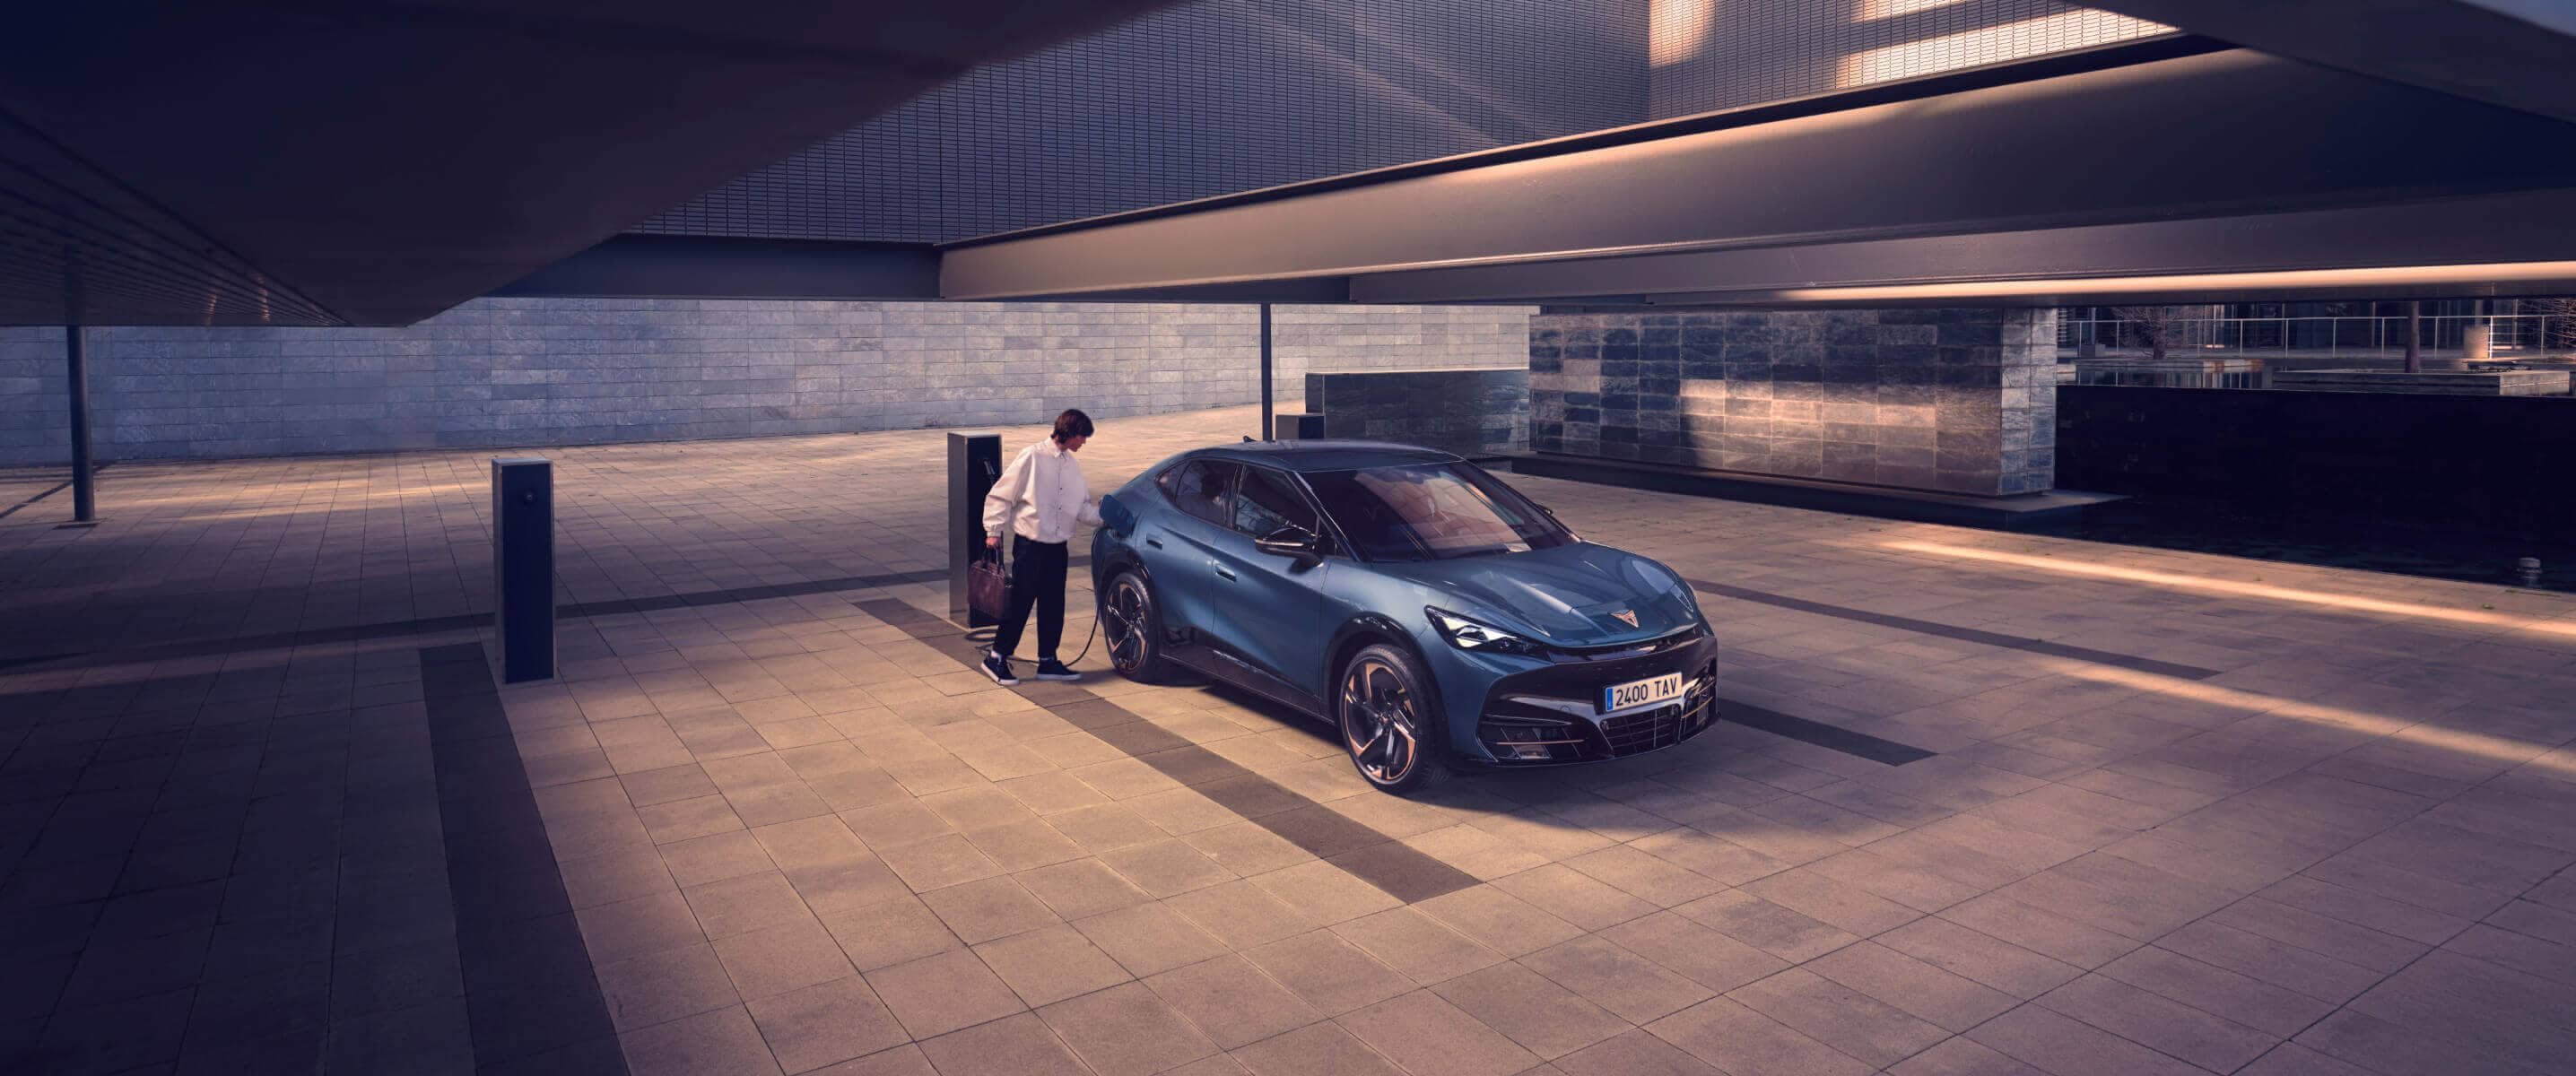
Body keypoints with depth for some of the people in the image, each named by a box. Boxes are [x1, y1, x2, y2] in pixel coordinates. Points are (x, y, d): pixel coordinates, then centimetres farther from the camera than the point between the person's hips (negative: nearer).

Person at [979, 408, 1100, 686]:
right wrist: (994, 531, -9)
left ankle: (1048, 661, 21)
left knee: (1053, 606, 10)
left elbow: (1083, 508, 13)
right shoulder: (1032, 457, -11)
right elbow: (1000, 496, -8)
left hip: (1058, 547, 7)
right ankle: (997, 658, 10)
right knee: (1020, 602, -2)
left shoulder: (1072, 466, 11)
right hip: (1030, 545, -7)